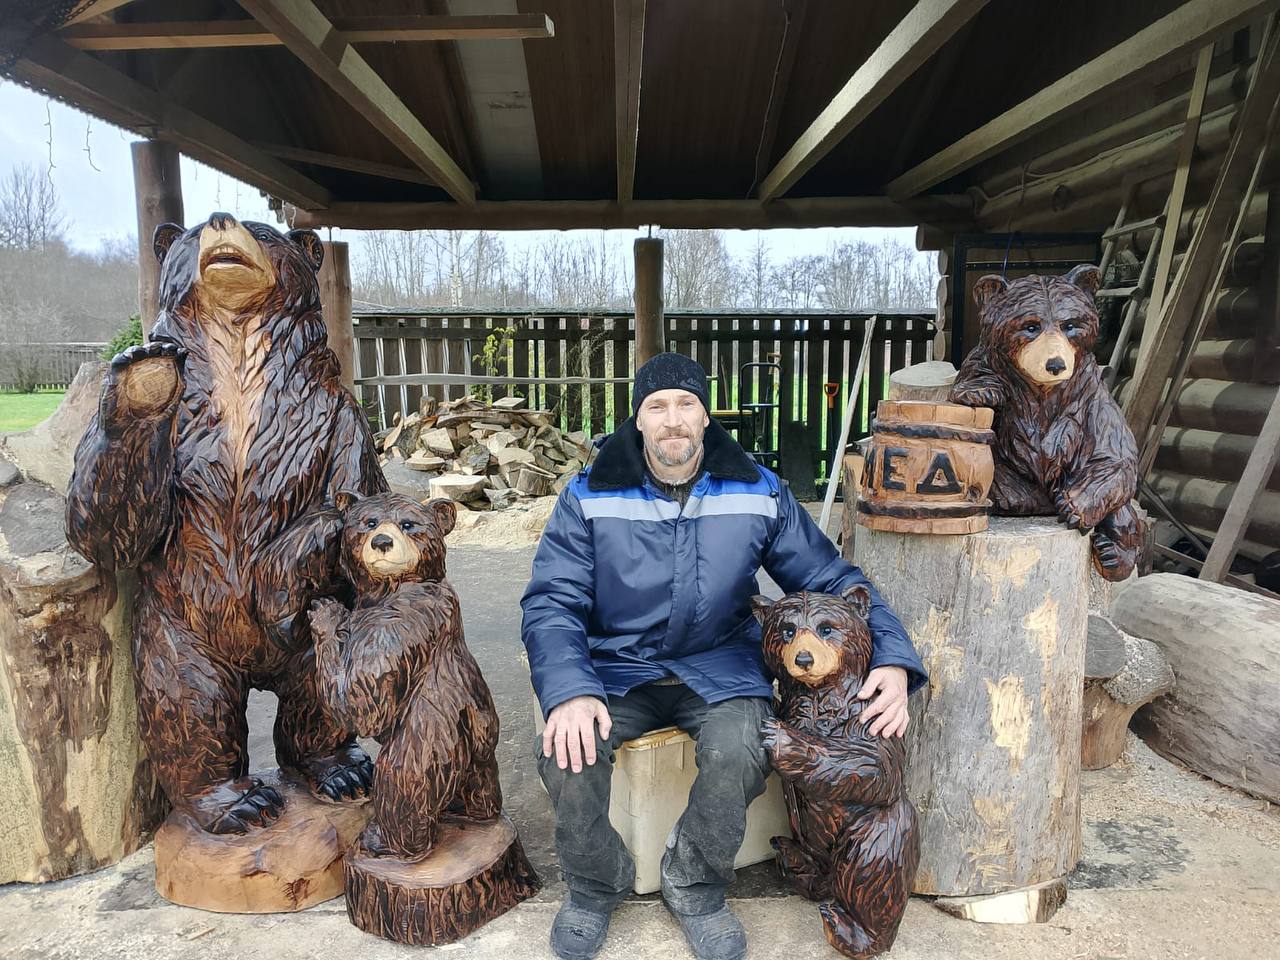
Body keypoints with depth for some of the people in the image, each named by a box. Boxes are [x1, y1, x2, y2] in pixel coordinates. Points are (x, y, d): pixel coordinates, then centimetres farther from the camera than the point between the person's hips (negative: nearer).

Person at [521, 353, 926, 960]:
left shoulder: (759, 493, -1)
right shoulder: (590, 497, -4)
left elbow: (832, 580, 3)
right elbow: (550, 603, -9)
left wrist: (891, 659, -13)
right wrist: (568, 692, -28)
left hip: (720, 668, 0)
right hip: (616, 667, 0)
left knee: (737, 753, -29)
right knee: (567, 751, -26)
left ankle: (695, 888, 5)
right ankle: (594, 887, 9)